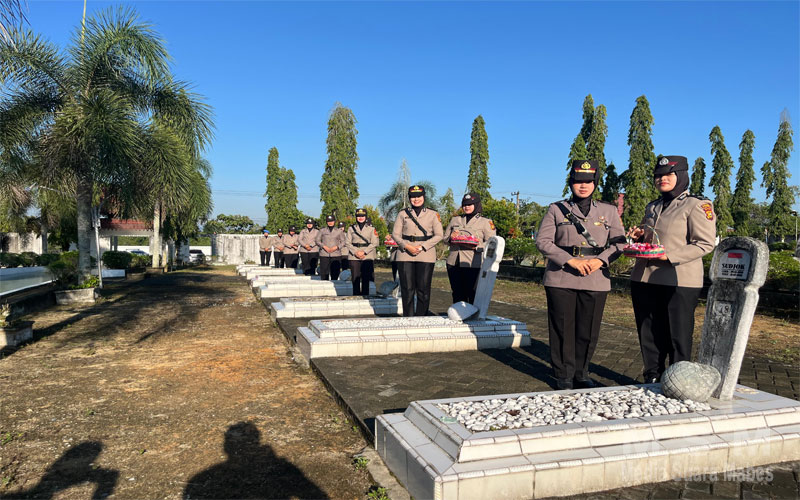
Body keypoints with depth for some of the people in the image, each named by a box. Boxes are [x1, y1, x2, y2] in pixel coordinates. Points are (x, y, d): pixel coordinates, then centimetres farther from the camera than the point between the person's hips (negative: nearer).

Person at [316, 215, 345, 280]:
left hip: (336, 254, 0)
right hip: (324, 254, 0)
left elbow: (343, 242, 8)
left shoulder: (339, 231, 10)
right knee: (324, 272, -3)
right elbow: (317, 240, 8)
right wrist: (324, 247, -8)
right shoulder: (322, 230, 11)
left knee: (335, 272, -4)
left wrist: (336, 247, -9)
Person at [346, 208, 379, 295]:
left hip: (368, 256, -1)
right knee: (355, 279, 0)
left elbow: (374, 243, 0)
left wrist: (364, 252, -11)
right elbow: (348, 243, 4)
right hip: (354, 257, 1)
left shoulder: (371, 229, 8)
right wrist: (356, 252, -11)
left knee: (366, 279, -1)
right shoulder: (351, 228, 12)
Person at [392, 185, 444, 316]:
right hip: (405, 256, 1)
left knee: (423, 289, -1)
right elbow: (395, 234, 6)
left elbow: (439, 235, 0)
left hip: (426, 255, -1)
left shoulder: (433, 214, 7)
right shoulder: (402, 214, 10)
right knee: (407, 288, 1)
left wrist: (422, 247, -11)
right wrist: (407, 246, -12)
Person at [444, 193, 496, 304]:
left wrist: (477, 247, -20)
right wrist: (451, 238, -5)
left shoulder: (485, 222, 5)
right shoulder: (455, 220, 18)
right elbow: (445, 237, 19)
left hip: (473, 264, -4)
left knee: (473, 294, -6)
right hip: (454, 263, 4)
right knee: (457, 294, 9)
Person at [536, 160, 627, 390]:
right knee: (562, 328, 2)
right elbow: (543, 241, -3)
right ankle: (564, 375, 15)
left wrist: (600, 260, -12)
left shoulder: (609, 211, 13)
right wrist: (571, 261, -14)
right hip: (561, 279, -2)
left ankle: (581, 373, 23)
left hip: (596, 280, 2)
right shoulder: (556, 209, 6)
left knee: (588, 330, 6)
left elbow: (619, 242, 7)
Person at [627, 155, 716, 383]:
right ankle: (652, 379, 23)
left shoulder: (698, 205, -5)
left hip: (679, 281, -6)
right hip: (644, 279, 7)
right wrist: (639, 236, 6)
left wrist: (670, 255, -22)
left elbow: (705, 243, -12)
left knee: (678, 337, 0)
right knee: (649, 334, 11)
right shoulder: (652, 207, 18)